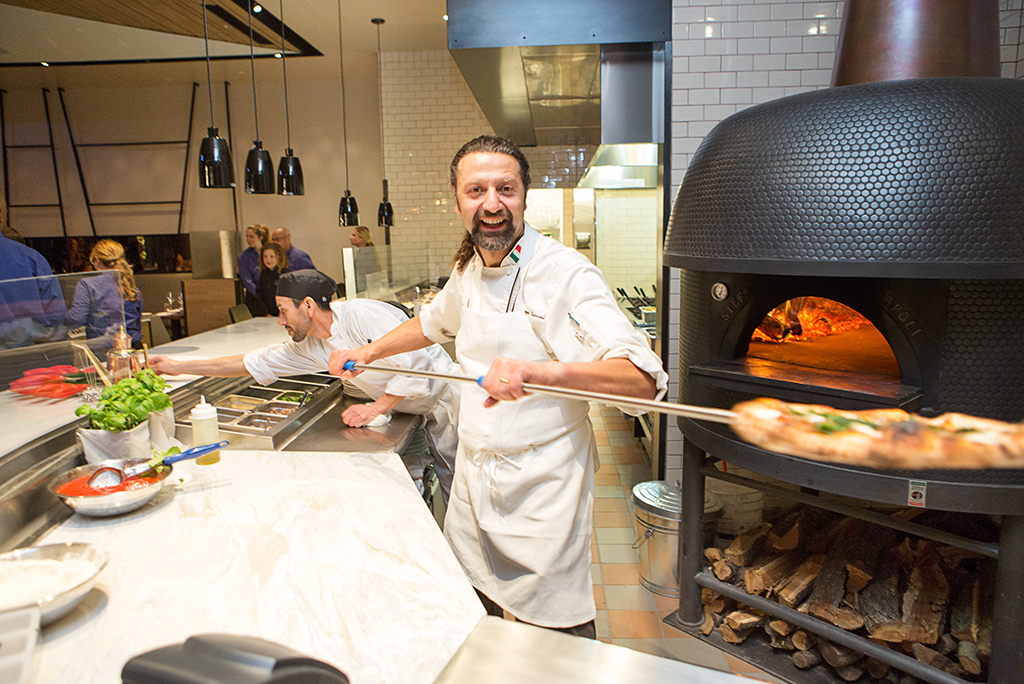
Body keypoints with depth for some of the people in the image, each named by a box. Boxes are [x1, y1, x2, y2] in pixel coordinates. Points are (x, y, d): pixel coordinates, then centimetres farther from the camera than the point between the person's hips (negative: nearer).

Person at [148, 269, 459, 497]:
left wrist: (377, 408, -18)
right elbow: (255, 362, 12)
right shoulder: (311, 346, 4)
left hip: (451, 398, -7)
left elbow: (416, 364, -27)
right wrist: (178, 367, 16)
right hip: (429, 413, 7)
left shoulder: (362, 315, -24)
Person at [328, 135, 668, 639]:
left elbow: (644, 378, -29)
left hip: (543, 488, -6)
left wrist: (539, 371, -43)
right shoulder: (468, 270, 4)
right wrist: (368, 352, 20)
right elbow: (434, 322, 27)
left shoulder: (566, 274, -18)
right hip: (473, 479, 7)